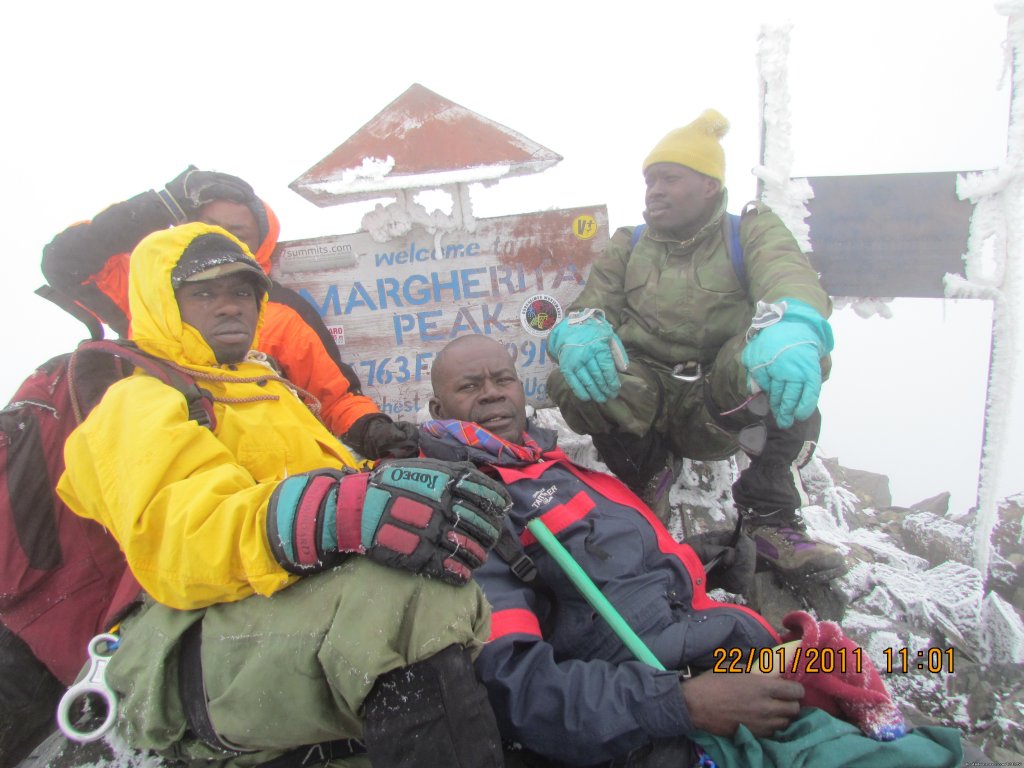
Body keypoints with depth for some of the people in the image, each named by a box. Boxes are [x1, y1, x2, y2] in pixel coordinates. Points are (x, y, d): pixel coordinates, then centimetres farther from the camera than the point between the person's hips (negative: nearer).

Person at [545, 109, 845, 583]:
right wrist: (578, 330, -25)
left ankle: (770, 521, -12)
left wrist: (792, 323, -42)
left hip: (721, 408, -1)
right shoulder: (627, 246, 15)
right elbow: (588, 305, 2)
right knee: (572, 377, -29)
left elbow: (787, 274, -16)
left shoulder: (750, 231, 7)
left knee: (789, 361, -32)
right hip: (644, 400, 2)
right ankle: (646, 476, 1)